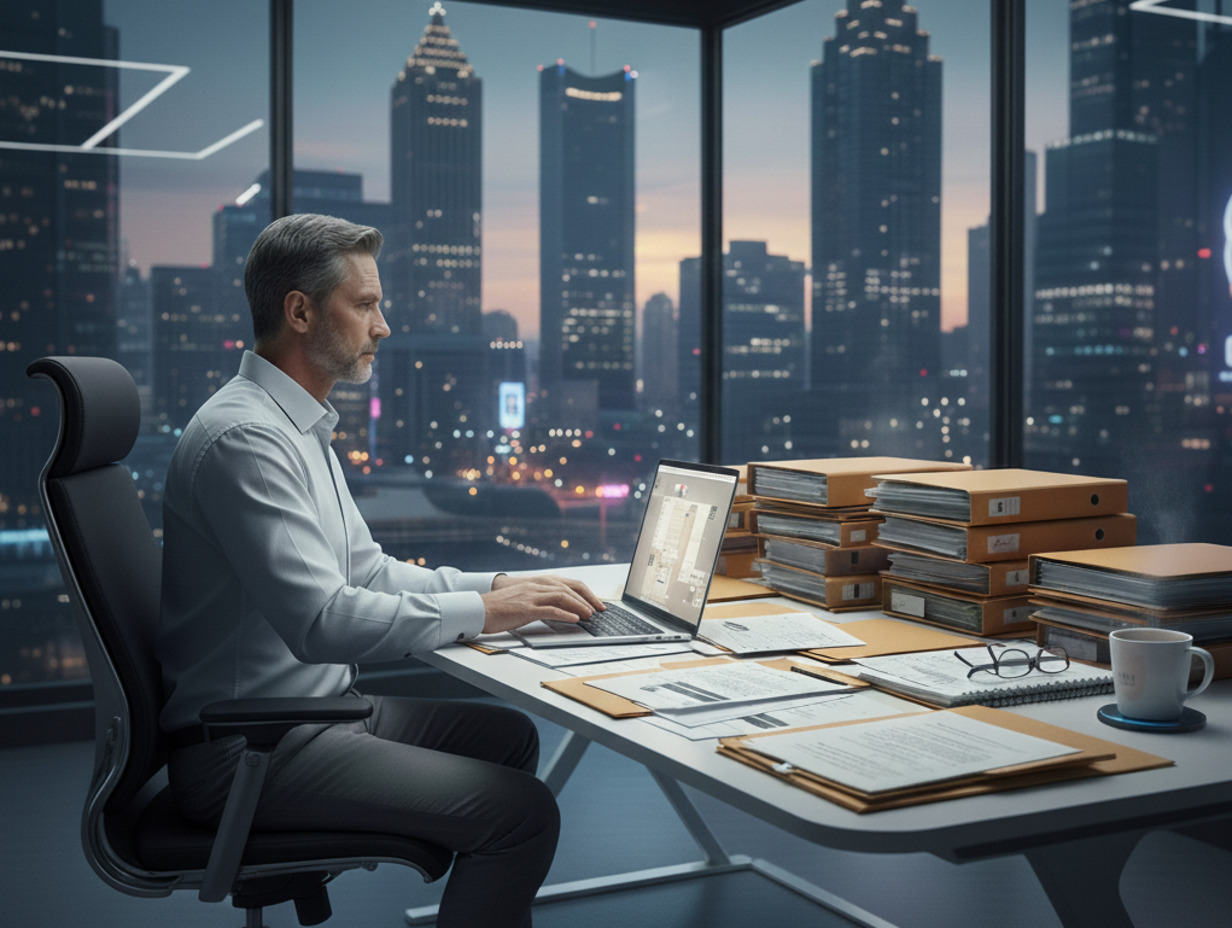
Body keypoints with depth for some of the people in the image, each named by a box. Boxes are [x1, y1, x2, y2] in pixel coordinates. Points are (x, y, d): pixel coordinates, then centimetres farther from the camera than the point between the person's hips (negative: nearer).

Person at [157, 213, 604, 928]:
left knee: (508, 736, 19)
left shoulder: (299, 426, 13)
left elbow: (366, 571, 17)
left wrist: (502, 586, 5)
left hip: (316, 704, 11)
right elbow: (322, 621, -28)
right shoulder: (245, 436, -21)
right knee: (522, 812, -17)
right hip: (248, 751, -11)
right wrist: (480, 612, -18)